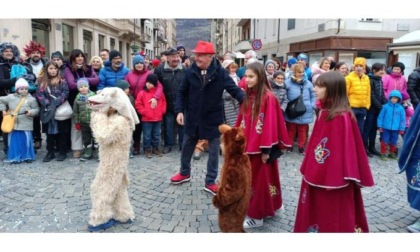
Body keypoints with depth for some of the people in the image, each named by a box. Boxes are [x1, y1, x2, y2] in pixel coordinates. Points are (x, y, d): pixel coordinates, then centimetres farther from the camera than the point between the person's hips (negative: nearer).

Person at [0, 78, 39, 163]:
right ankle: (15, 157, 18)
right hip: (13, 124, 2)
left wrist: (31, 112, -17)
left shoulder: (31, 99, -2)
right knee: (14, 141, 7)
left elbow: (36, 109, 1)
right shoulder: (11, 97, 3)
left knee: (26, 141, 5)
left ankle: (28, 156, 19)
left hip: (26, 125, -2)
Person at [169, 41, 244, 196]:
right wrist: (179, 111, -6)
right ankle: (184, 173, 42)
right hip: (193, 118, 3)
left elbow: (234, 90, -18)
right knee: (187, 147, 18)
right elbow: (182, 93, 4)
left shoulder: (220, 73, -13)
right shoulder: (190, 72, -5)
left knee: (214, 151, 7)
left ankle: (210, 182, 23)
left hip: (213, 119, -2)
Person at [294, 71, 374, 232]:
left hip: (332, 175, -9)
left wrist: (335, 177, -21)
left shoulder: (342, 117, -21)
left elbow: (343, 148, -22)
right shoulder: (324, 111, 6)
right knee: (316, 211, 21)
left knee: (333, 216, 8)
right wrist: (309, 169, 17)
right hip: (319, 172, 9)